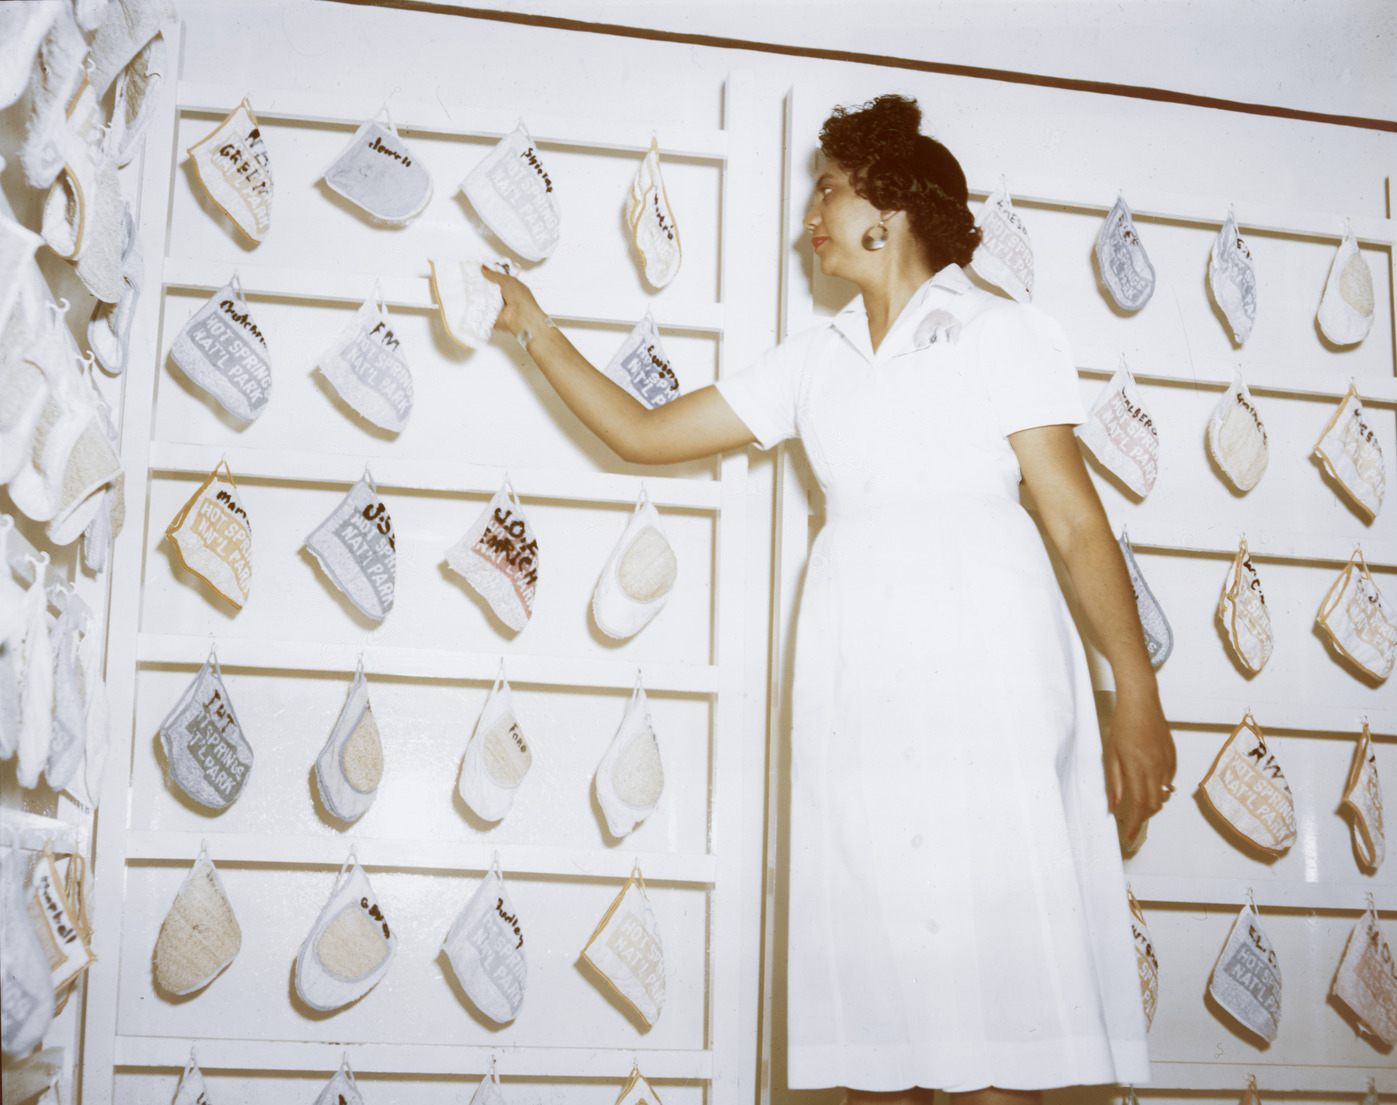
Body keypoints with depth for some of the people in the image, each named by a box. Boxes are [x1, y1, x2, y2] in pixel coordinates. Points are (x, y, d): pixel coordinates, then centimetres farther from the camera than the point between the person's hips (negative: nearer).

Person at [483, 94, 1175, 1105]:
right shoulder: (816, 360, 20)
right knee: (871, 967, 0)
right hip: (854, 672, 5)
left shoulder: (1004, 333, 6)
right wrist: (535, 328, 23)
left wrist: (1138, 700, -5)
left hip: (983, 656, -4)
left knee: (992, 983, -9)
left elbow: (1077, 520, 0)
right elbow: (644, 433, 23)